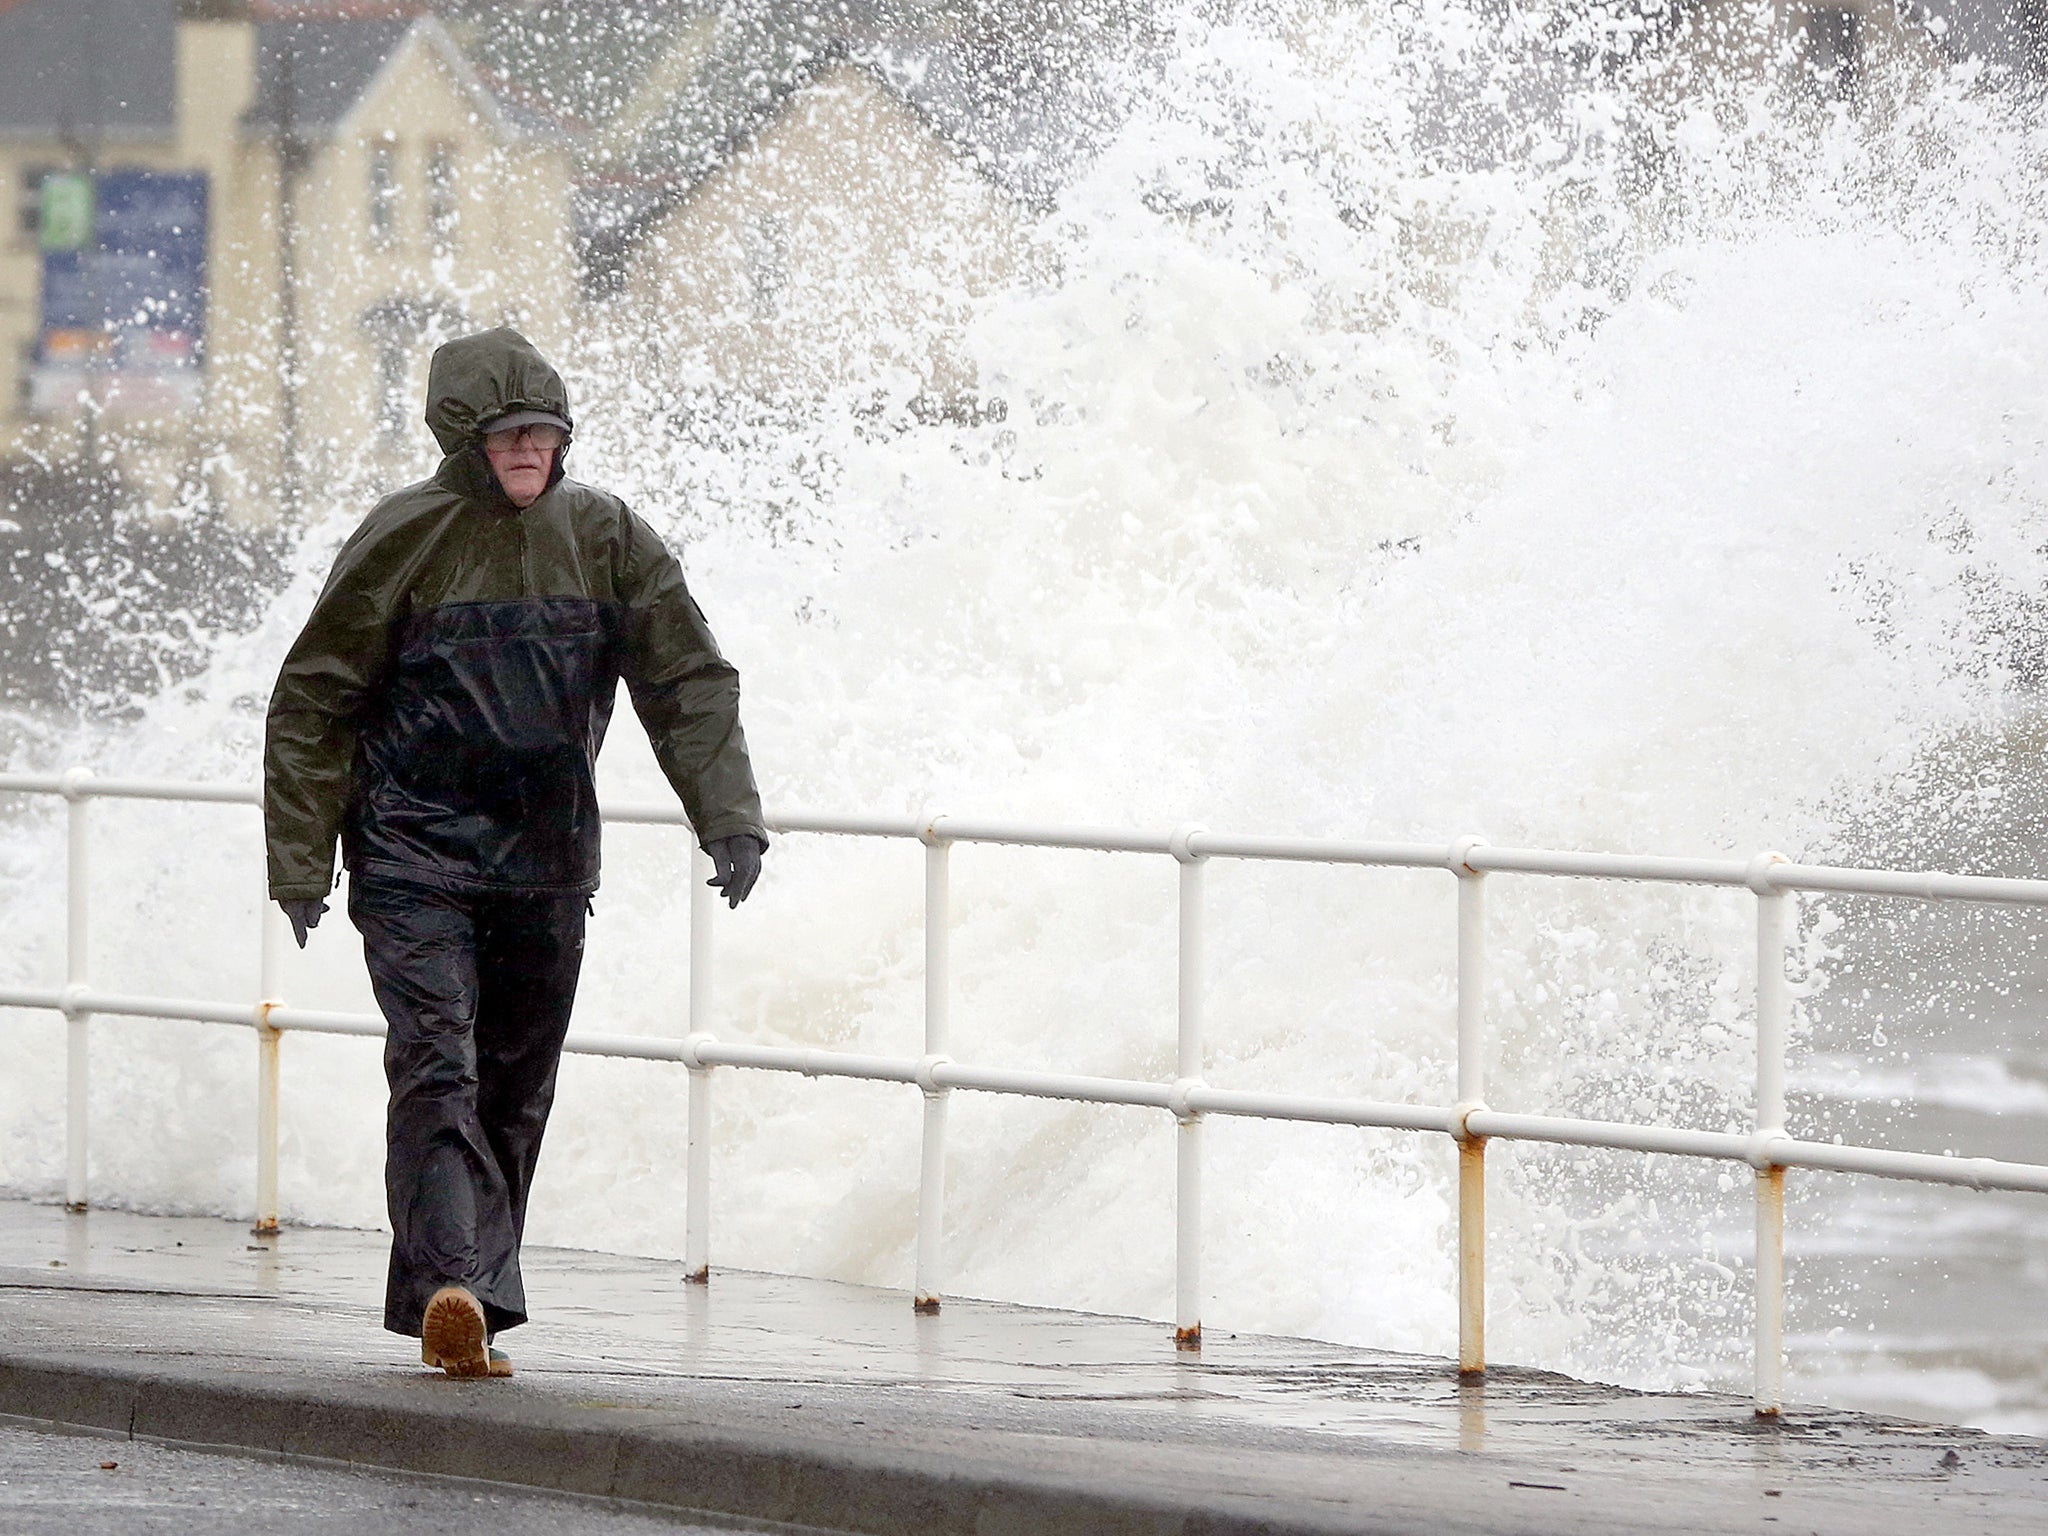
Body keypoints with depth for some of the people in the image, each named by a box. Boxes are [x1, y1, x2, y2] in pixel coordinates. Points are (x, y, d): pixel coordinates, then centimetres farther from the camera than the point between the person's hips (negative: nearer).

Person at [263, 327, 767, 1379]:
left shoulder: (605, 539, 5)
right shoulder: (404, 538, -4)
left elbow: (687, 681, 9)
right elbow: (314, 701, 0)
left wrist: (728, 816, -4)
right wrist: (301, 862, -3)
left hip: (547, 864, 4)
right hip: (415, 856, -4)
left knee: (515, 1086, 7)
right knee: (436, 1063, -18)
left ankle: (468, 1306, 14)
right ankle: (448, 1286, -28)